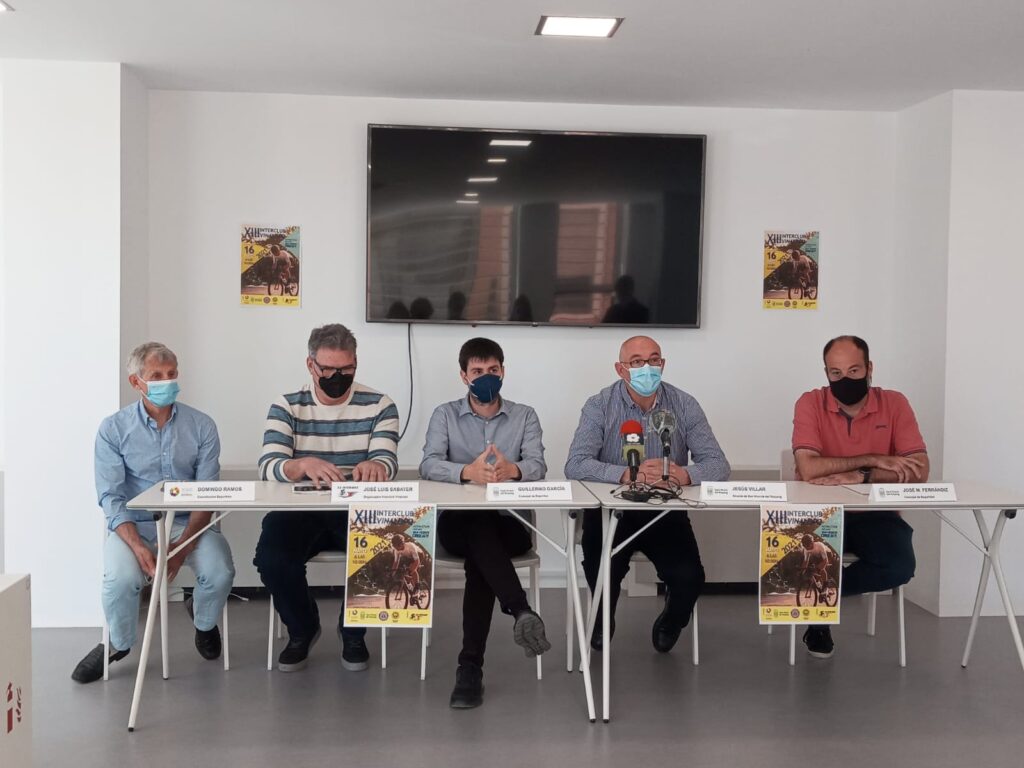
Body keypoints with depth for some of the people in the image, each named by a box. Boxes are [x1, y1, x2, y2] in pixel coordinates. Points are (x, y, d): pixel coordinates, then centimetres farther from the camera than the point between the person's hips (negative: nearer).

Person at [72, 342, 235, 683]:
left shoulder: (201, 426, 0)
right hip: (133, 524, -1)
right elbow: (111, 498, -8)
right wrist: (138, 546, -24)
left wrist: (183, 545, -19)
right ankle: (118, 643, 5)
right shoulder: (113, 430, -2)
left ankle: (204, 622, 13)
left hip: (188, 522, 1)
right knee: (120, 579, -30)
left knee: (220, 572, -25)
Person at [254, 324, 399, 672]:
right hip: (299, 511, 0)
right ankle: (302, 629, 7)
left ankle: (353, 632, 3)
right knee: (272, 558, -28)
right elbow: (269, 467, -13)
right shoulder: (286, 406, 1)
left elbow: (387, 460, -12)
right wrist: (303, 465, -38)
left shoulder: (379, 405, 2)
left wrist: (375, 466, -39)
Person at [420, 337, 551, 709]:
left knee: (478, 556, -33)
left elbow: (537, 465, -6)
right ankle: (522, 612, -51)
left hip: (509, 523, 0)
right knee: (478, 527, -37)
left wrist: (513, 469, -33)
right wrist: (467, 472, -31)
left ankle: (471, 666, -36)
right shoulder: (444, 414, 10)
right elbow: (429, 465, -8)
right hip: (458, 522, 0)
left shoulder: (525, 416, 12)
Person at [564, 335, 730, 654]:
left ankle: (671, 622, 19)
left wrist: (685, 474, -31)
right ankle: (602, 621, 15)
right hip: (611, 510, -1)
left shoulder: (684, 406, -1)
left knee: (689, 578, -21)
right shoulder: (599, 407, -6)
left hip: (667, 512, 1)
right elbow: (576, 465, -19)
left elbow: (718, 464, -7)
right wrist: (627, 474, -35)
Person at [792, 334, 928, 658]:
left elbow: (919, 471, -12)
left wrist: (860, 476, -24)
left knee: (900, 567, -27)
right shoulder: (810, 404, -8)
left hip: (875, 514, 2)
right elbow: (808, 469, -22)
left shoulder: (894, 404, -4)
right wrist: (874, 460, -22)